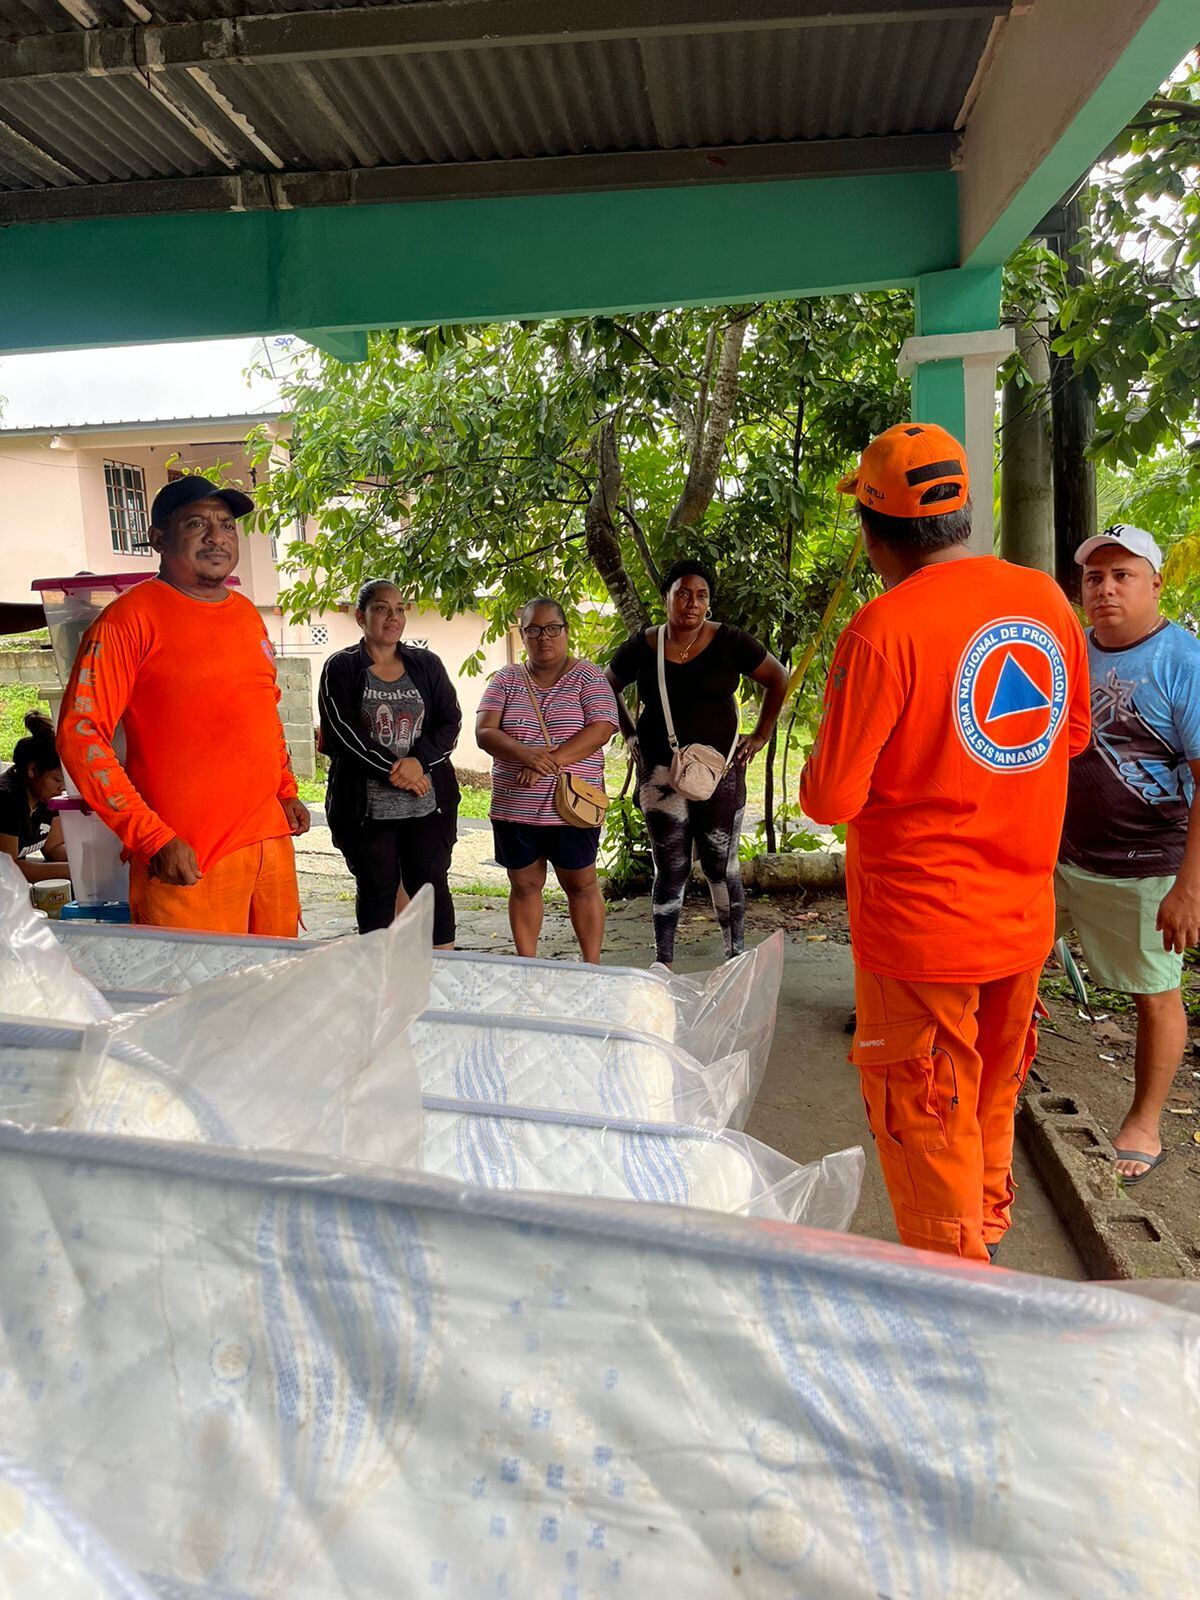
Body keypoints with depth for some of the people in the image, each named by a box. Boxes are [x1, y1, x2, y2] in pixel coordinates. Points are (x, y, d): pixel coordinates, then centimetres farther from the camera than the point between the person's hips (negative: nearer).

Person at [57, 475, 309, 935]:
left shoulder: (247, 614, 14)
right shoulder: (131, 617, -7)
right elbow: (79, 735, -13)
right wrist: (154, 839, -17)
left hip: (271, 841, 7)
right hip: (185, 859, -7)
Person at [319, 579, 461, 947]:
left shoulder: (426, 665, 11)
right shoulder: (341, 668, 3)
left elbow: (451, 721, 5)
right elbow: (342, 731, -7)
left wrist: (418, 760, -13)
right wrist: (392, 769, -14)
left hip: (429, 800, 2)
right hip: (366, 804, -2)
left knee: (430, 885, 2)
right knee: (377, 889, 6)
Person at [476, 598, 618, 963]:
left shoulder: (587, 676, 1)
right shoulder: (506, 679, 8)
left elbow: (602, 728, -12)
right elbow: (484, 732, -3)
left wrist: (551, 763, -22)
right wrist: (525, 754, -23)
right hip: (514, 807, 3)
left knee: (581, 884, 6)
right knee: (524, 885, 11)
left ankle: (592, 967, 17)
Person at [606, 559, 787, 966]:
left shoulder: (728, 642, -4)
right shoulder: (642, 647, 0)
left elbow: (778, 680, 7)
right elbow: (606, 688, 18)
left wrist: (760, 737, 4)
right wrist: (630, 736, 11)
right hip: (660, 774, 1)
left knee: (721, 865, 5)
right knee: (670, 869, 6)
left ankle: (736, 958, 16)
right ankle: (663, 964, 15)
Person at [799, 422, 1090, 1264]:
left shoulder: (883, 629, -21)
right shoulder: (1048, 601, -1)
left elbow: (832, 797, -20)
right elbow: (1073, 734, 14)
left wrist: (817, 772, 1)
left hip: (919, 928, -6)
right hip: (1024, 922, 7)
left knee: (925, 1130, 10)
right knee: (993, 1105, 25)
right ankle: (987, 1240, 46)